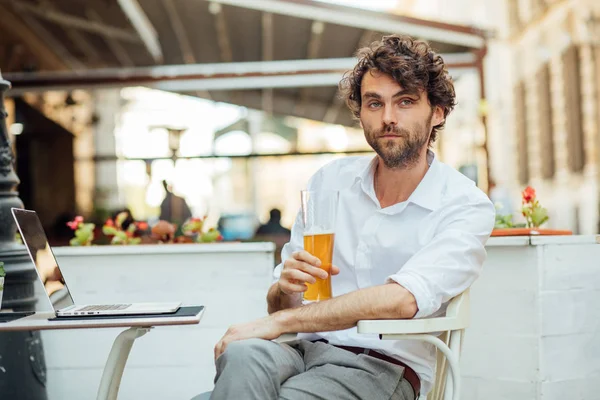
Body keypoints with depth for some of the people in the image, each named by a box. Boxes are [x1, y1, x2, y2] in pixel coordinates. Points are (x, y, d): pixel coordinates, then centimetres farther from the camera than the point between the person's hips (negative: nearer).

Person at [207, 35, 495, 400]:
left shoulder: (466, 206, -3)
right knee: (244, 357, -33)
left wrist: (280, 321, -21)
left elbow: (403, 300, -19)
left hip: (381, 366, -3)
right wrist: (286, 287, -11)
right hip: (308, 347, 3)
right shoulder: (330, 180, 11)